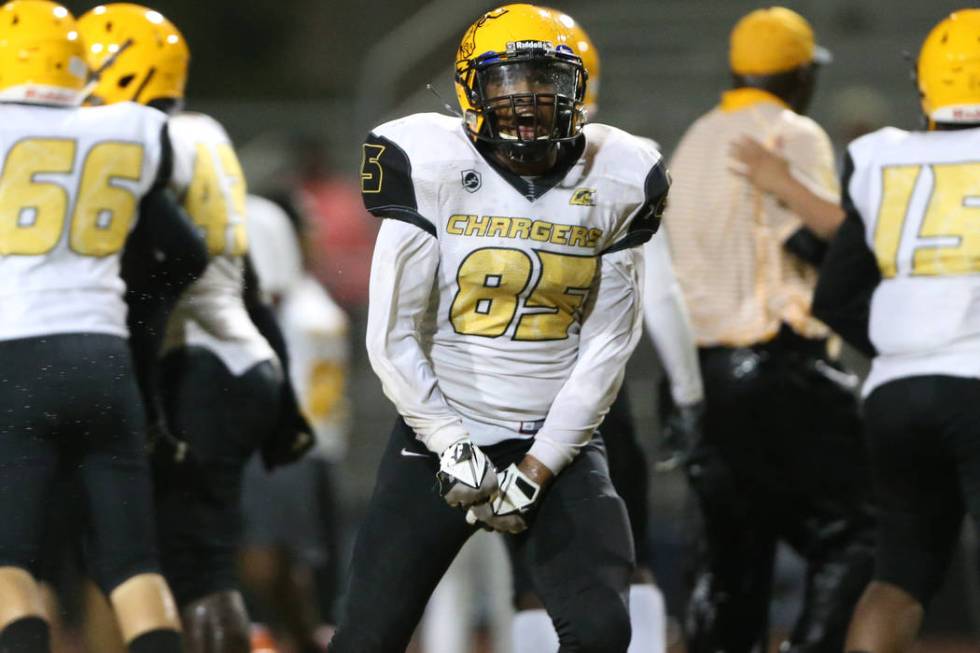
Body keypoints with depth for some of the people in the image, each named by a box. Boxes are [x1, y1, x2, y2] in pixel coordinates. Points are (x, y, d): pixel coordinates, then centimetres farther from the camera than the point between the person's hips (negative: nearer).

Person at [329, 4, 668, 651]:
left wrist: (536, 469, -8)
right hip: (441, 429, -1)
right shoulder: (433, 170, -9)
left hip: (558, 440, 2)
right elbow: (393, 338, -7)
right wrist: (451, 449, -13)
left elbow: (605, 348, -2)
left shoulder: (614, 183, -2)